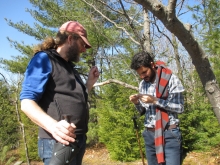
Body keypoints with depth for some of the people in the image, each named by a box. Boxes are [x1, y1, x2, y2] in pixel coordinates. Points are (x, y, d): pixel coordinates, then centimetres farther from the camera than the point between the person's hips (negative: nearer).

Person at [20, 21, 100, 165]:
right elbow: (27, 102, -16)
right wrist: (53, 125, -32)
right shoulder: (45, 59, -6)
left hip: (79, 141, 9)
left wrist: (90, 82, 13)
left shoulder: (70, 67, 19)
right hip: (58, 142, -9)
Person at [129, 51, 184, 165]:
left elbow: (179, 107, -10)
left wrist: (155, 101, -19)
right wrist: (137, 103, -7)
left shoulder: (171, 79, -8)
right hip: (149, 134, 5)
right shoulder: (142, 84, 10)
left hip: (169, 134, -5)